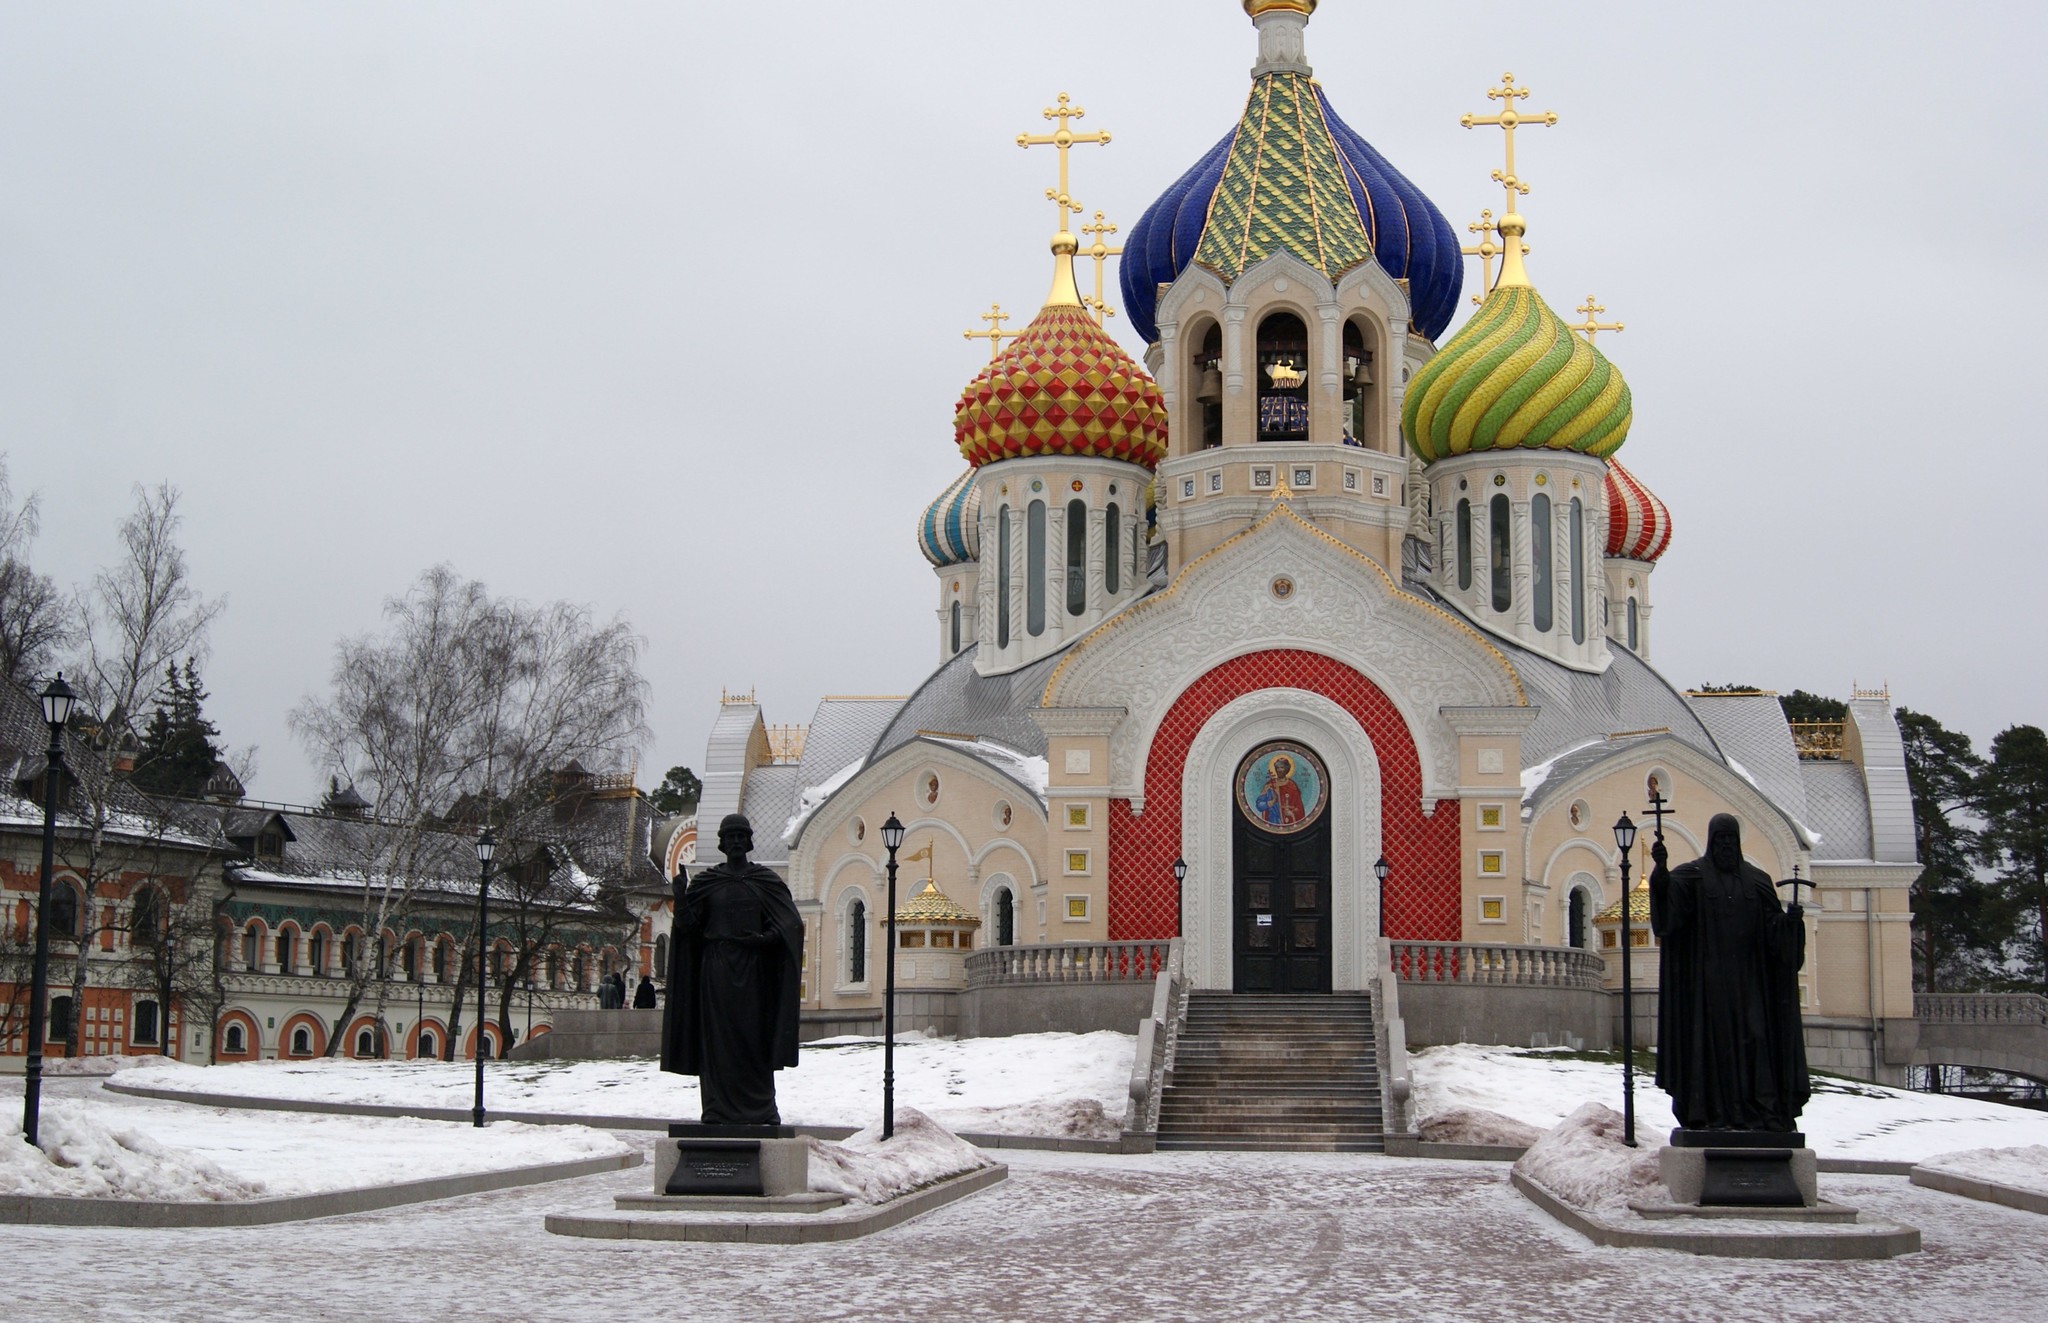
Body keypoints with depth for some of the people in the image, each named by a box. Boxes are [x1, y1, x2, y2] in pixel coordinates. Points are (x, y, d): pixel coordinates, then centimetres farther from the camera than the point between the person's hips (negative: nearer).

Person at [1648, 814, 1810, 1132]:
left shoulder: (1756, 879, 12)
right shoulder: (1693, 875, 2)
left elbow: (1774, 927, 7)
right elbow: (1669, 896, -18)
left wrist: (1791, 918, -14)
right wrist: (1661, 871, -38)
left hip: (1746, 976, 3)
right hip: (1707, 976, -3)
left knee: (1752, 1036, -2)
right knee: (1711, 1036, -5)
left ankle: (1757, 1110, -1)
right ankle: (1713, 1112, -5)